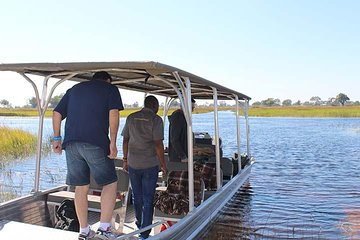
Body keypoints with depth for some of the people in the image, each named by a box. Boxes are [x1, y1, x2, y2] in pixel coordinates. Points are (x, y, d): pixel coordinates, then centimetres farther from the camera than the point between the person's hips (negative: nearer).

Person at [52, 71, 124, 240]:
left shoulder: (75, 89, 24)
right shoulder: (111, 89, 10)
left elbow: (57, 113, 18)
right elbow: (113, 114, -7)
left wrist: (57, 138, 20)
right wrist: (113, 142, -9)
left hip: (71, 143, 5)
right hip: (96, 143, -5)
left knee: (81, 187, 14)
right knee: (110, 183, 8)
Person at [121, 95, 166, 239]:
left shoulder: (131, 118, 5)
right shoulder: (156, 120, -9)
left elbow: (125, 140, 7)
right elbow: (158, 144, -14)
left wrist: (125, 159, 15)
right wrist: (163, 164, -6)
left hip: (133, 164, 5)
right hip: (150, 165, -4)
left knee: (137, 196, 20)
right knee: (148, 199, 5)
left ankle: (139, 224, 40)